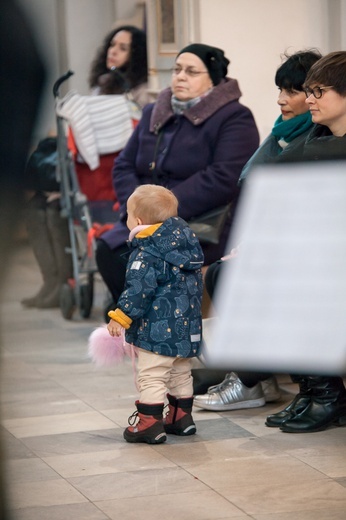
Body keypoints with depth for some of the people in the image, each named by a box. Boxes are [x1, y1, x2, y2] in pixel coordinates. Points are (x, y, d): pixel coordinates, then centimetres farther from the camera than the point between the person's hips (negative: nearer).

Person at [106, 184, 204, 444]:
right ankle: (182, 417, 27)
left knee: (151, 377, -4)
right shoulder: (188, 245, 11)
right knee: (181, 374, 19)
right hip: (188, 327, 9)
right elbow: (197, 284, 19)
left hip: (158, 330, -9)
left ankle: (150, 423, -5)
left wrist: (121, 316, -17)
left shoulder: (147, 254, -17)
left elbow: (139, 289, -23)